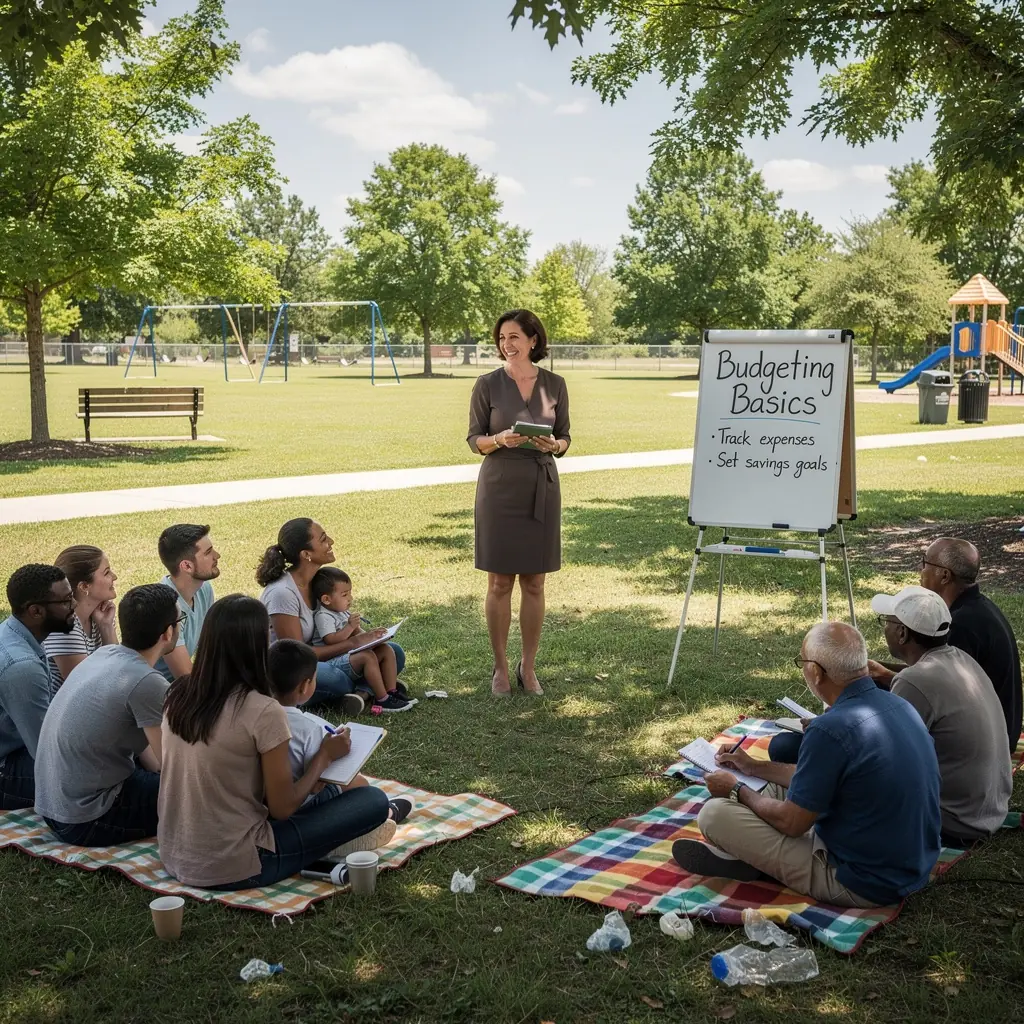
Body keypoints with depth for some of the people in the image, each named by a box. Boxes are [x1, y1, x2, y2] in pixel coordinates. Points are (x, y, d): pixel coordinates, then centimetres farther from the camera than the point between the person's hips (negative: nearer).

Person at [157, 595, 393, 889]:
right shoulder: (263, 711, -21)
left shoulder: (178, 694, -1)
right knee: (374, 800, -1)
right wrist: (324, 756, 3)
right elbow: (283, 808, -13)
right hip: (232, 867, -7)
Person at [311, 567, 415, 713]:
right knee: (368, 656, -33)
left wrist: (369, 634, 0)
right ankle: (382, 700, -31)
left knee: (386, 650, -1)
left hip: (349, 654, 10)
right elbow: (331, 640, -23)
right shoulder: (323, 616, -13)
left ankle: (392, 691, -6)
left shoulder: (343, 613, 17)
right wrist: (350, 626, -23)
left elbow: (356, 633, 20)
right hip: (333, 661, -10)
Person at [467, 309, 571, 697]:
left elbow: (565, 438, 9)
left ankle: (528, 667, 18)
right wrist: (500, 440, -19)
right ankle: (500, 668, 14)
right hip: (499, 488, -2)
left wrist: (553, 445, -14)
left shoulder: (554, 384, 4)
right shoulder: (487, 385, -1)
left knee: (534, 583, 6)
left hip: (542, 489, 2)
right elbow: (474, 440, 1)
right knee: (500, 582, 2)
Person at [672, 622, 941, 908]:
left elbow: (791, 822, -16)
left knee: (714, 813, -6)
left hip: (864, 886, -9)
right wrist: (754, 767, 22)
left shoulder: (830, 730, -28)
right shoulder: (898, 705, 1)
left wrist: (737, 791, 2)